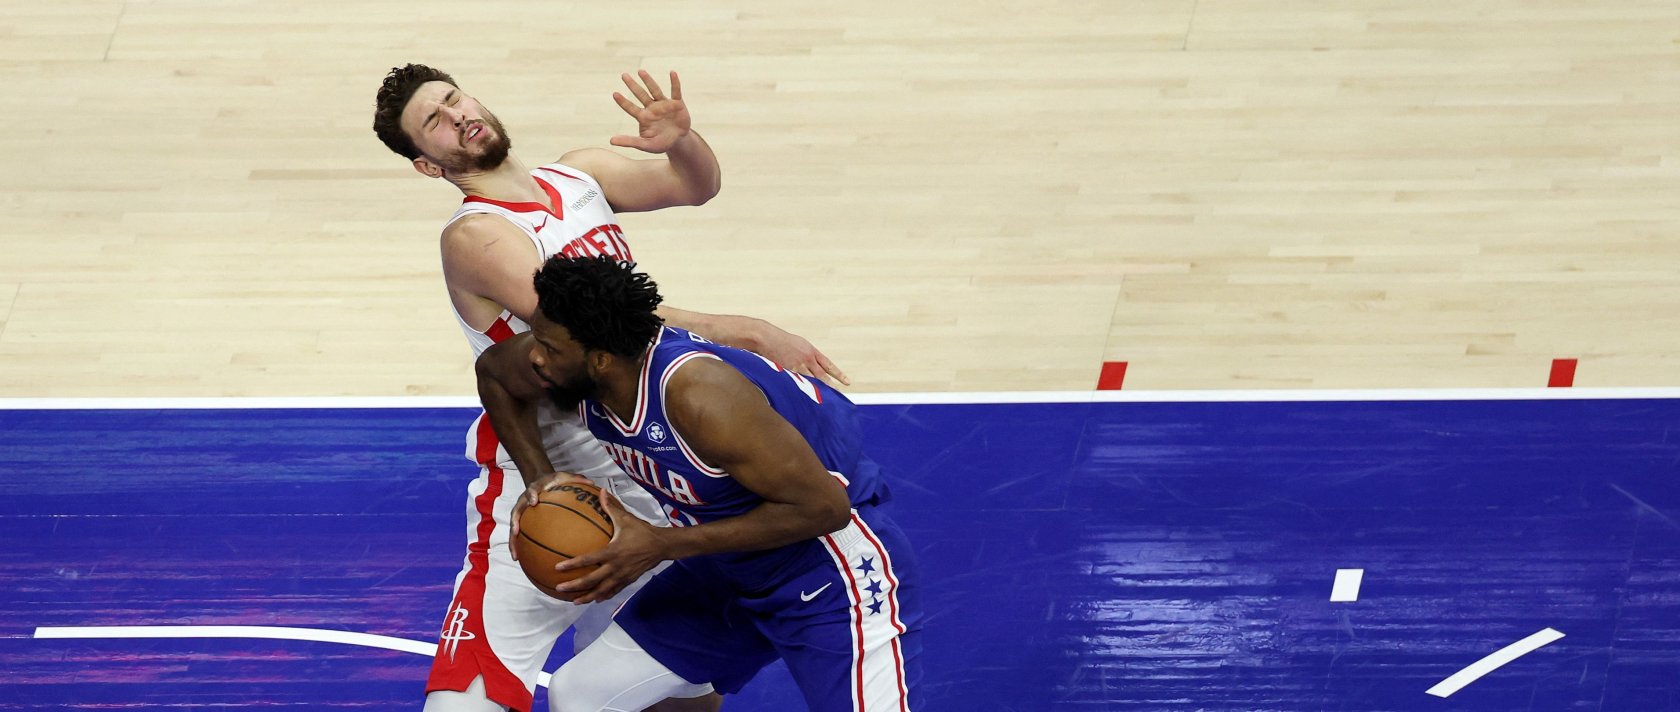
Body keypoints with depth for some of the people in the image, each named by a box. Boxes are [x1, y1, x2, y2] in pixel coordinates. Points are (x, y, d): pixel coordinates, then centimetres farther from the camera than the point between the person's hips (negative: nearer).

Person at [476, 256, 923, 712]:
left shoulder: (697, 393, -34)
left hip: (834, 573, -8)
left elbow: (822, 507, -29)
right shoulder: (571, 365, -12)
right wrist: (542, 485, -1)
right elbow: (493, 371, 12)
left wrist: (660, 546, -28)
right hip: (731, 571, 8)